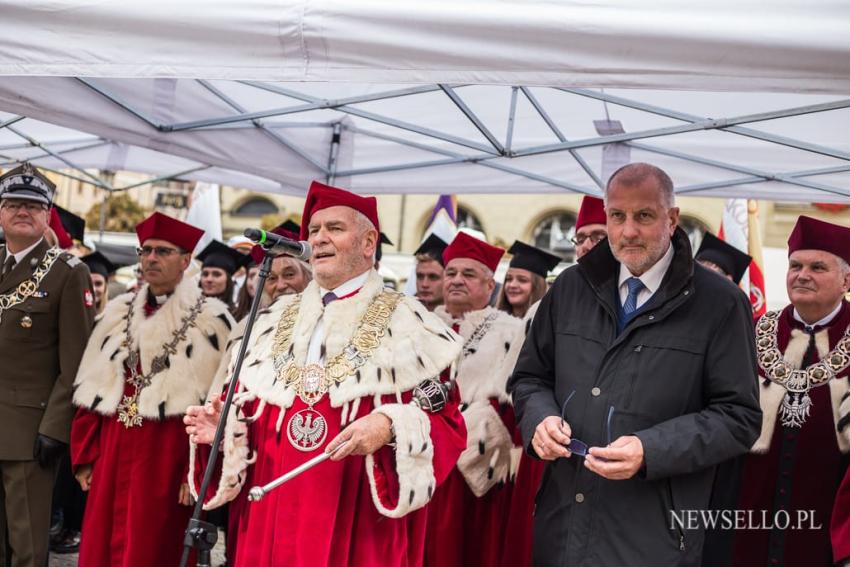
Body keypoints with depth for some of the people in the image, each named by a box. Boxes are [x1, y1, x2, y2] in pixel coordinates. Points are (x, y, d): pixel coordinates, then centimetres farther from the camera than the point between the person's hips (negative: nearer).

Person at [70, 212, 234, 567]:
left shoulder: (209, 319, -4)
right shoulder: (118, 313, 12)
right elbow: (92, 389, 12)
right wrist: (84, 456, 8)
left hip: (168, 453, -5)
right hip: (113, 452, 5)